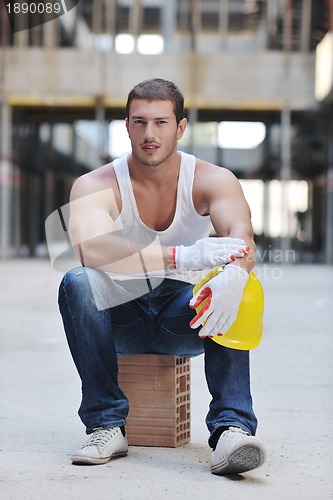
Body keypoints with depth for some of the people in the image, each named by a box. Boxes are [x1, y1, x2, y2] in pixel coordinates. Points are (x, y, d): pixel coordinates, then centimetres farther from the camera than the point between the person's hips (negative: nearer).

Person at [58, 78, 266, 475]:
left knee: (223, 289, -30)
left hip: (185, 322, 0)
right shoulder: (95, 186, -13)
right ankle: (106, 424, -25)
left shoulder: (211, 180, -9)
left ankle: (231, 427, -37)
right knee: (77, 283, -30)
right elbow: (90, 248, -35)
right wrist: (181, 258, -47)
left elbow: (241, 236, -29)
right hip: (120, 319, 0)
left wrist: (234, 277, -54)